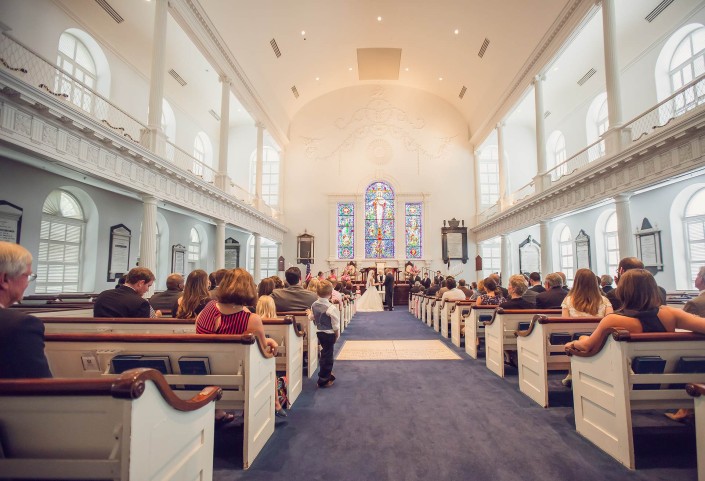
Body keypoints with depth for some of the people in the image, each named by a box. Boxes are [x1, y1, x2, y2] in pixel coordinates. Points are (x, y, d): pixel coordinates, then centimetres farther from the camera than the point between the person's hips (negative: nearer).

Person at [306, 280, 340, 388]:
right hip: (329, 334, -7)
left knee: (325, 354, 23)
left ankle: (327, 373, 39)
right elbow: (335, 325, -17)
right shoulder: (331, 308, -22)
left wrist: (309, 313, 32)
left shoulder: (314, 305, -4)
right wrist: (337, 335, -1)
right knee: (327, 356, 4)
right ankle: (323, 380, 13)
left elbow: (312, 318, 11)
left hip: (319, 332, 7)